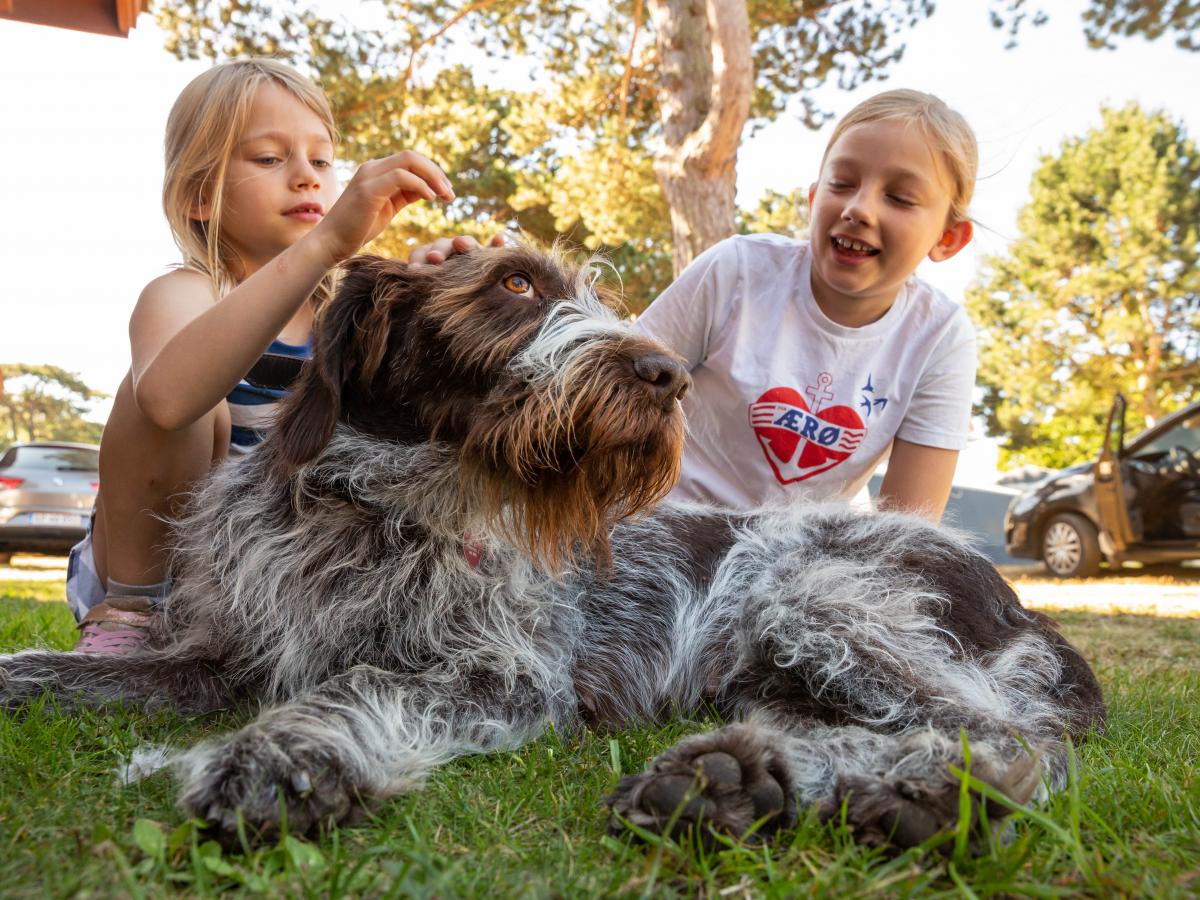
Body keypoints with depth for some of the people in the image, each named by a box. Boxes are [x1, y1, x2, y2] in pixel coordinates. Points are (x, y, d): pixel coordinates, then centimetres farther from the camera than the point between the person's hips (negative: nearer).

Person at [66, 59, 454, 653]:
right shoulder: (180, 294, -19)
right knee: (183, 396, -28)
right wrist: (325, 243, -52)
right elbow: (168, 397, -44)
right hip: (153, 570, -5)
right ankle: (128, 615, -13)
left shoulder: (342, 309, -4)